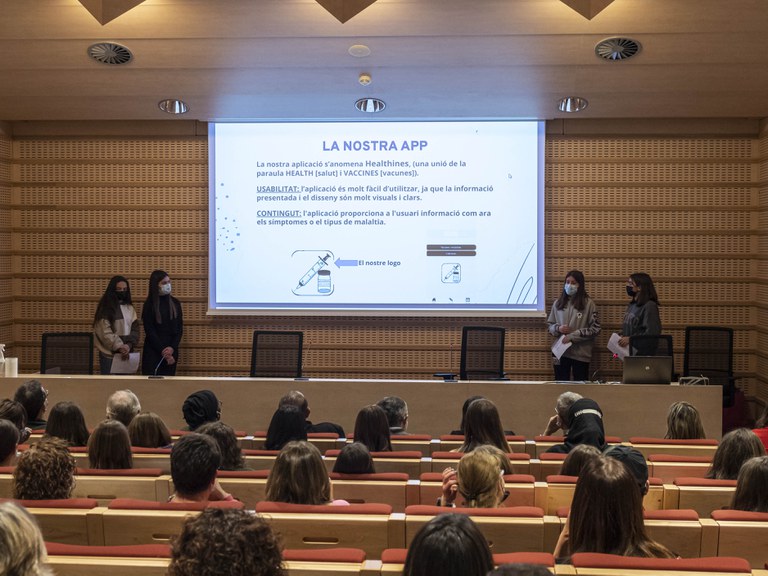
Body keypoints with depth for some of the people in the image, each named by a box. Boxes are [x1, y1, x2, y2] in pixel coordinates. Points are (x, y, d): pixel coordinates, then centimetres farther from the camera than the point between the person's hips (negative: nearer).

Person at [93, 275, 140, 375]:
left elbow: (135, 329, 4)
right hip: (109, 354, -4)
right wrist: (119, 347, -21)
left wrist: (129, 345, -14)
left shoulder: (130, 307, 11)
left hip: (126, 354, 5)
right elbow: (105, 332, -12)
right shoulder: (105, 308, -3)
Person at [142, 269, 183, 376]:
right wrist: (163, 351, -11)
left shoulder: (175, 303, 7)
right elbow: (149, 331, -5)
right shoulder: (149, 305, -2)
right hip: (153, 351, -3)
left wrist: (172, 348, -9)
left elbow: (179, 328, 5)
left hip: (172, 350, 3)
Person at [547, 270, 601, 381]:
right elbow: (550, 325, 14)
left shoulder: (588, 303, -3)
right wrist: (558, 329, -9)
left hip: (581, 353, -3)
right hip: (560, 352, 3)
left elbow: (595, 329, -5)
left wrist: (573, 336, -13)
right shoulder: (558, 303, 7)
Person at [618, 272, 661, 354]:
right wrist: (623, 337, 2)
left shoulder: (650, 306, -12)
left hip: (643, 353, -8)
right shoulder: (632, 305, 13)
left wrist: (630, 339, -20)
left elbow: (652, 333, -19)